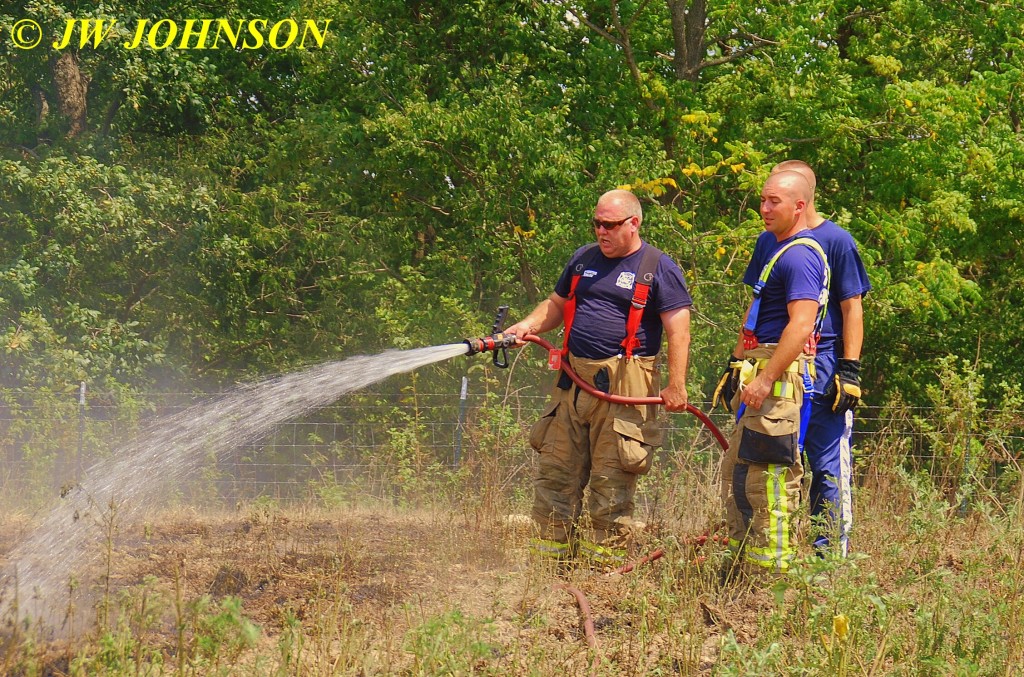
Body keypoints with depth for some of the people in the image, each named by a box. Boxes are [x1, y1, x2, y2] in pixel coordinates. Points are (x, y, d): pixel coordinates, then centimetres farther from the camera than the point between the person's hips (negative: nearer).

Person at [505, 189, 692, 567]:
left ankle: (605, 559, 1)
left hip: (623, 389, -6)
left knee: (612, 478, -5)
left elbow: (678, 330, -6)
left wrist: (676, 387, -14)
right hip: (574, 380, 6)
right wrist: (529, 325, 6)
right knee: (555, 469, 5)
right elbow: (557, 305, 26)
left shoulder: (658, 269, -1)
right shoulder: (583, 260, 17)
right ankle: (551, 556, 11)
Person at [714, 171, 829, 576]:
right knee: (735, 470, 13)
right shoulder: (773, 248, 20)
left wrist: (766, 379, -26)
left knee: (770, 476, -11)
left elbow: (801, 325, -24)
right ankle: (740, 563, 19)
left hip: (781, 375, -11)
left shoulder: (800, 255, -14)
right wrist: (736, 364, 25)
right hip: (759, 373, 11)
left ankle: (771, 569, -9)